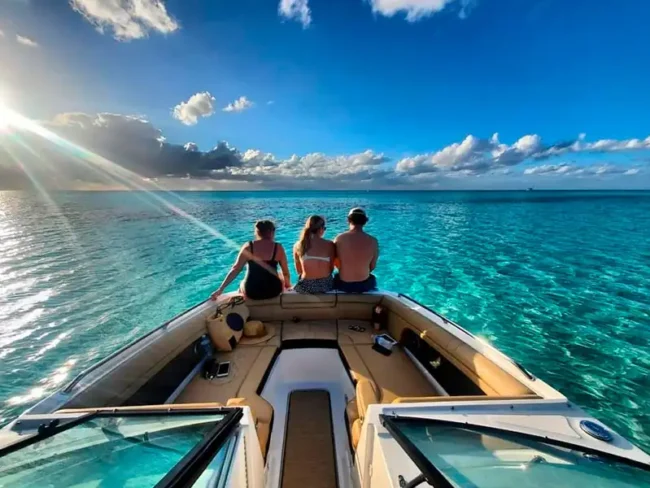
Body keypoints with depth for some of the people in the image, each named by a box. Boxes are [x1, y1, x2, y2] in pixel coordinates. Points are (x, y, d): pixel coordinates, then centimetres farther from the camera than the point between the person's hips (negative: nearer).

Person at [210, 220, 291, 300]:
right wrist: (288, 286, 17)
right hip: (273, 291, 0)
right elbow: (286, 273, -3)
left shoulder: (248, 247, -6)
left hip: (251, 292, 1)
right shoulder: (278, 247, -7)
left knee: (243, 284, 37)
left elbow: (235, 269, -8)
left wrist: (220, 289, -2)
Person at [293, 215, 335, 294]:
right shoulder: (329, 244, -9)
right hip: (325, 285, 0)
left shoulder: (298, 245, -6)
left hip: (305, 287, 0)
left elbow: (299, 271, 2)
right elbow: (331, 269, -1)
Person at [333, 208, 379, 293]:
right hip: (364, 284, 1)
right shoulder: (373, 241, -13)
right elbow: (372, 267, -2)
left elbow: (336, 263, -3)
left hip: (343, 284, 0)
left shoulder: (340, 238, -15)